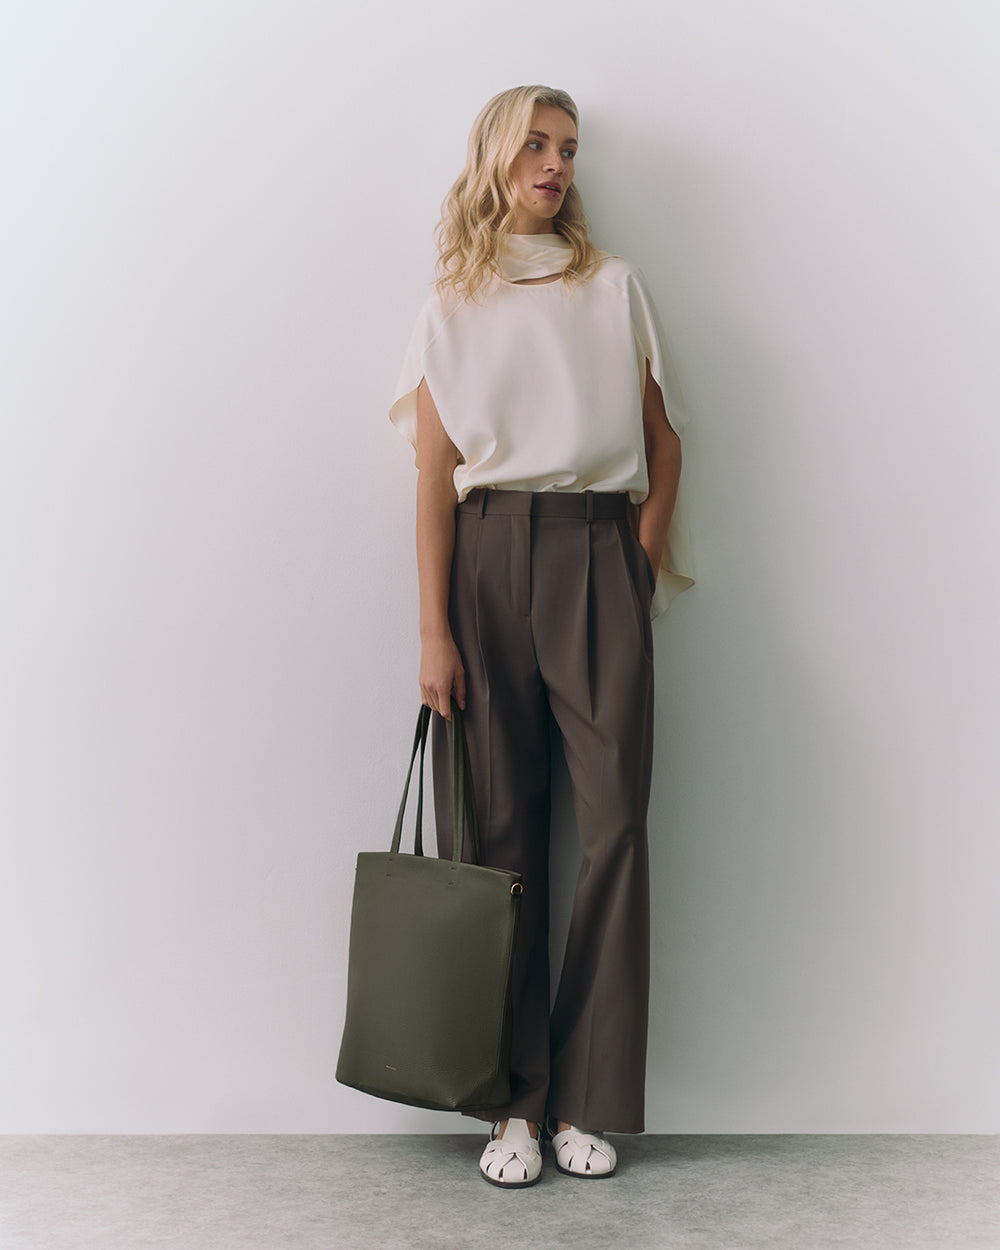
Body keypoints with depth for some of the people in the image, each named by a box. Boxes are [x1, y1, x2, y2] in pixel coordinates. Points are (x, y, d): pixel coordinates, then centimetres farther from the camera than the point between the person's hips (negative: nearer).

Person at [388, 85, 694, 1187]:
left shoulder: (614, 284, 16)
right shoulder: (452, 307, 12)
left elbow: (664, 431, 17)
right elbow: (434, 476, 4)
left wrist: (651, 536, 0)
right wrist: (433, 631, -4)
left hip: (598, 557, 1)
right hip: (489, 557, 0)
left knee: (616, 820, -8)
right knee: (501, 828, -1)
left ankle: (587, 1099, 3)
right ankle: (515, 1102, 7)